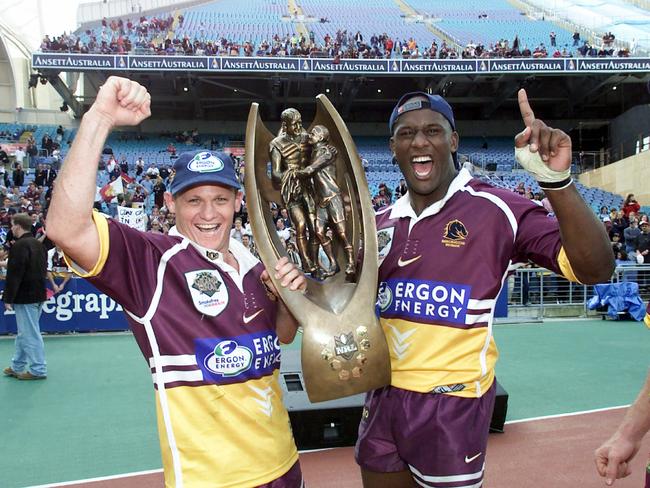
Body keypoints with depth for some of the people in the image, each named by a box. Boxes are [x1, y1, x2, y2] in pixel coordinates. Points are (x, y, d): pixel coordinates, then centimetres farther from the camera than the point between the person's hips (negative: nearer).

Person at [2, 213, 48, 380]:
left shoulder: (19, 246, -17)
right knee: (24, 332, 18)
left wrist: (8, 298, -14)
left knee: (30, 334, -1)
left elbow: (14, 274, -19)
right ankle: (17, 367, 28)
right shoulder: (38, 244, 11)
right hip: (38, 294, 9)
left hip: (25, 297, -9)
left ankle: (38, 369, 5)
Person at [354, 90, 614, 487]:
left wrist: (556, 181, -34)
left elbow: (595, 270, -21)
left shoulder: (496, 209, -12)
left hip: (453, 405, -5)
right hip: (383, 397, 6)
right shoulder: (381, 223, 6)